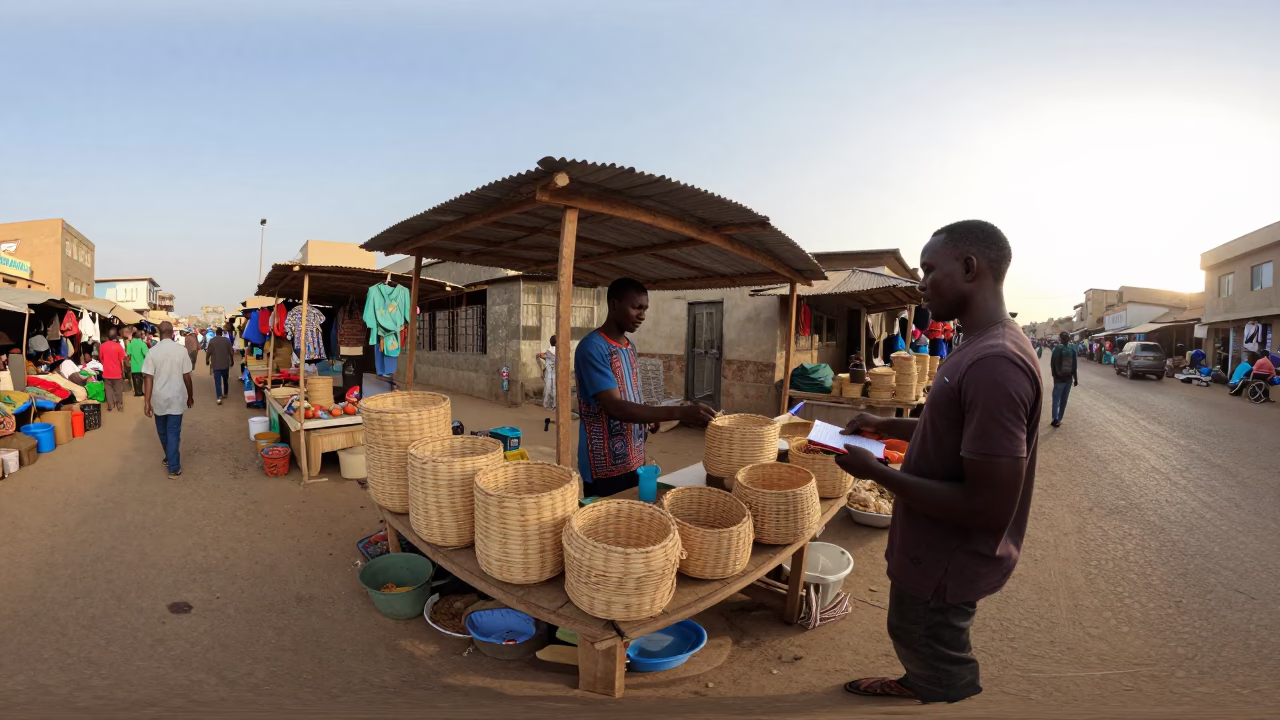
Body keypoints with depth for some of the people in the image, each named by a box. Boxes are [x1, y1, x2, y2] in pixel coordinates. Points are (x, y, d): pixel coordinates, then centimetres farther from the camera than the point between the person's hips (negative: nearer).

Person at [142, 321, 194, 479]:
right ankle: (173, 468, 2)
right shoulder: (181, 350, -8)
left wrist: (147, 402, -6)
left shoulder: (153, 351, -7)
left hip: (159, 398, 1)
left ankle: (169, 458, 39)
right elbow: (187, 376, -4)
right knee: (173, 432, 3)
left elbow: (149, 378, -9)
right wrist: (190, 396, 9)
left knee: (163, 431, 20)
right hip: (176, 398, -1)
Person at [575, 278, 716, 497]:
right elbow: (615, 407, -28)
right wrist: (678, 412, -33)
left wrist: (647, 418, -1)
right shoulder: (592, 348, -19)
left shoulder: (630, 347, 9)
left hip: (634, 460, 8)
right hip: (605, 467, -8)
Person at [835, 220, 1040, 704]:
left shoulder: (993, 364, -31)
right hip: (934, 551, 10)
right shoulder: (983, 345, 3)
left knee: (945, 683, 16)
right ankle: (915, 685, 58)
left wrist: (875, 471, -24)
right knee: (910, 634, 33)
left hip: (947, 566, -10)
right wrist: (887, 426, 5)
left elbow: (989, 509, -31)